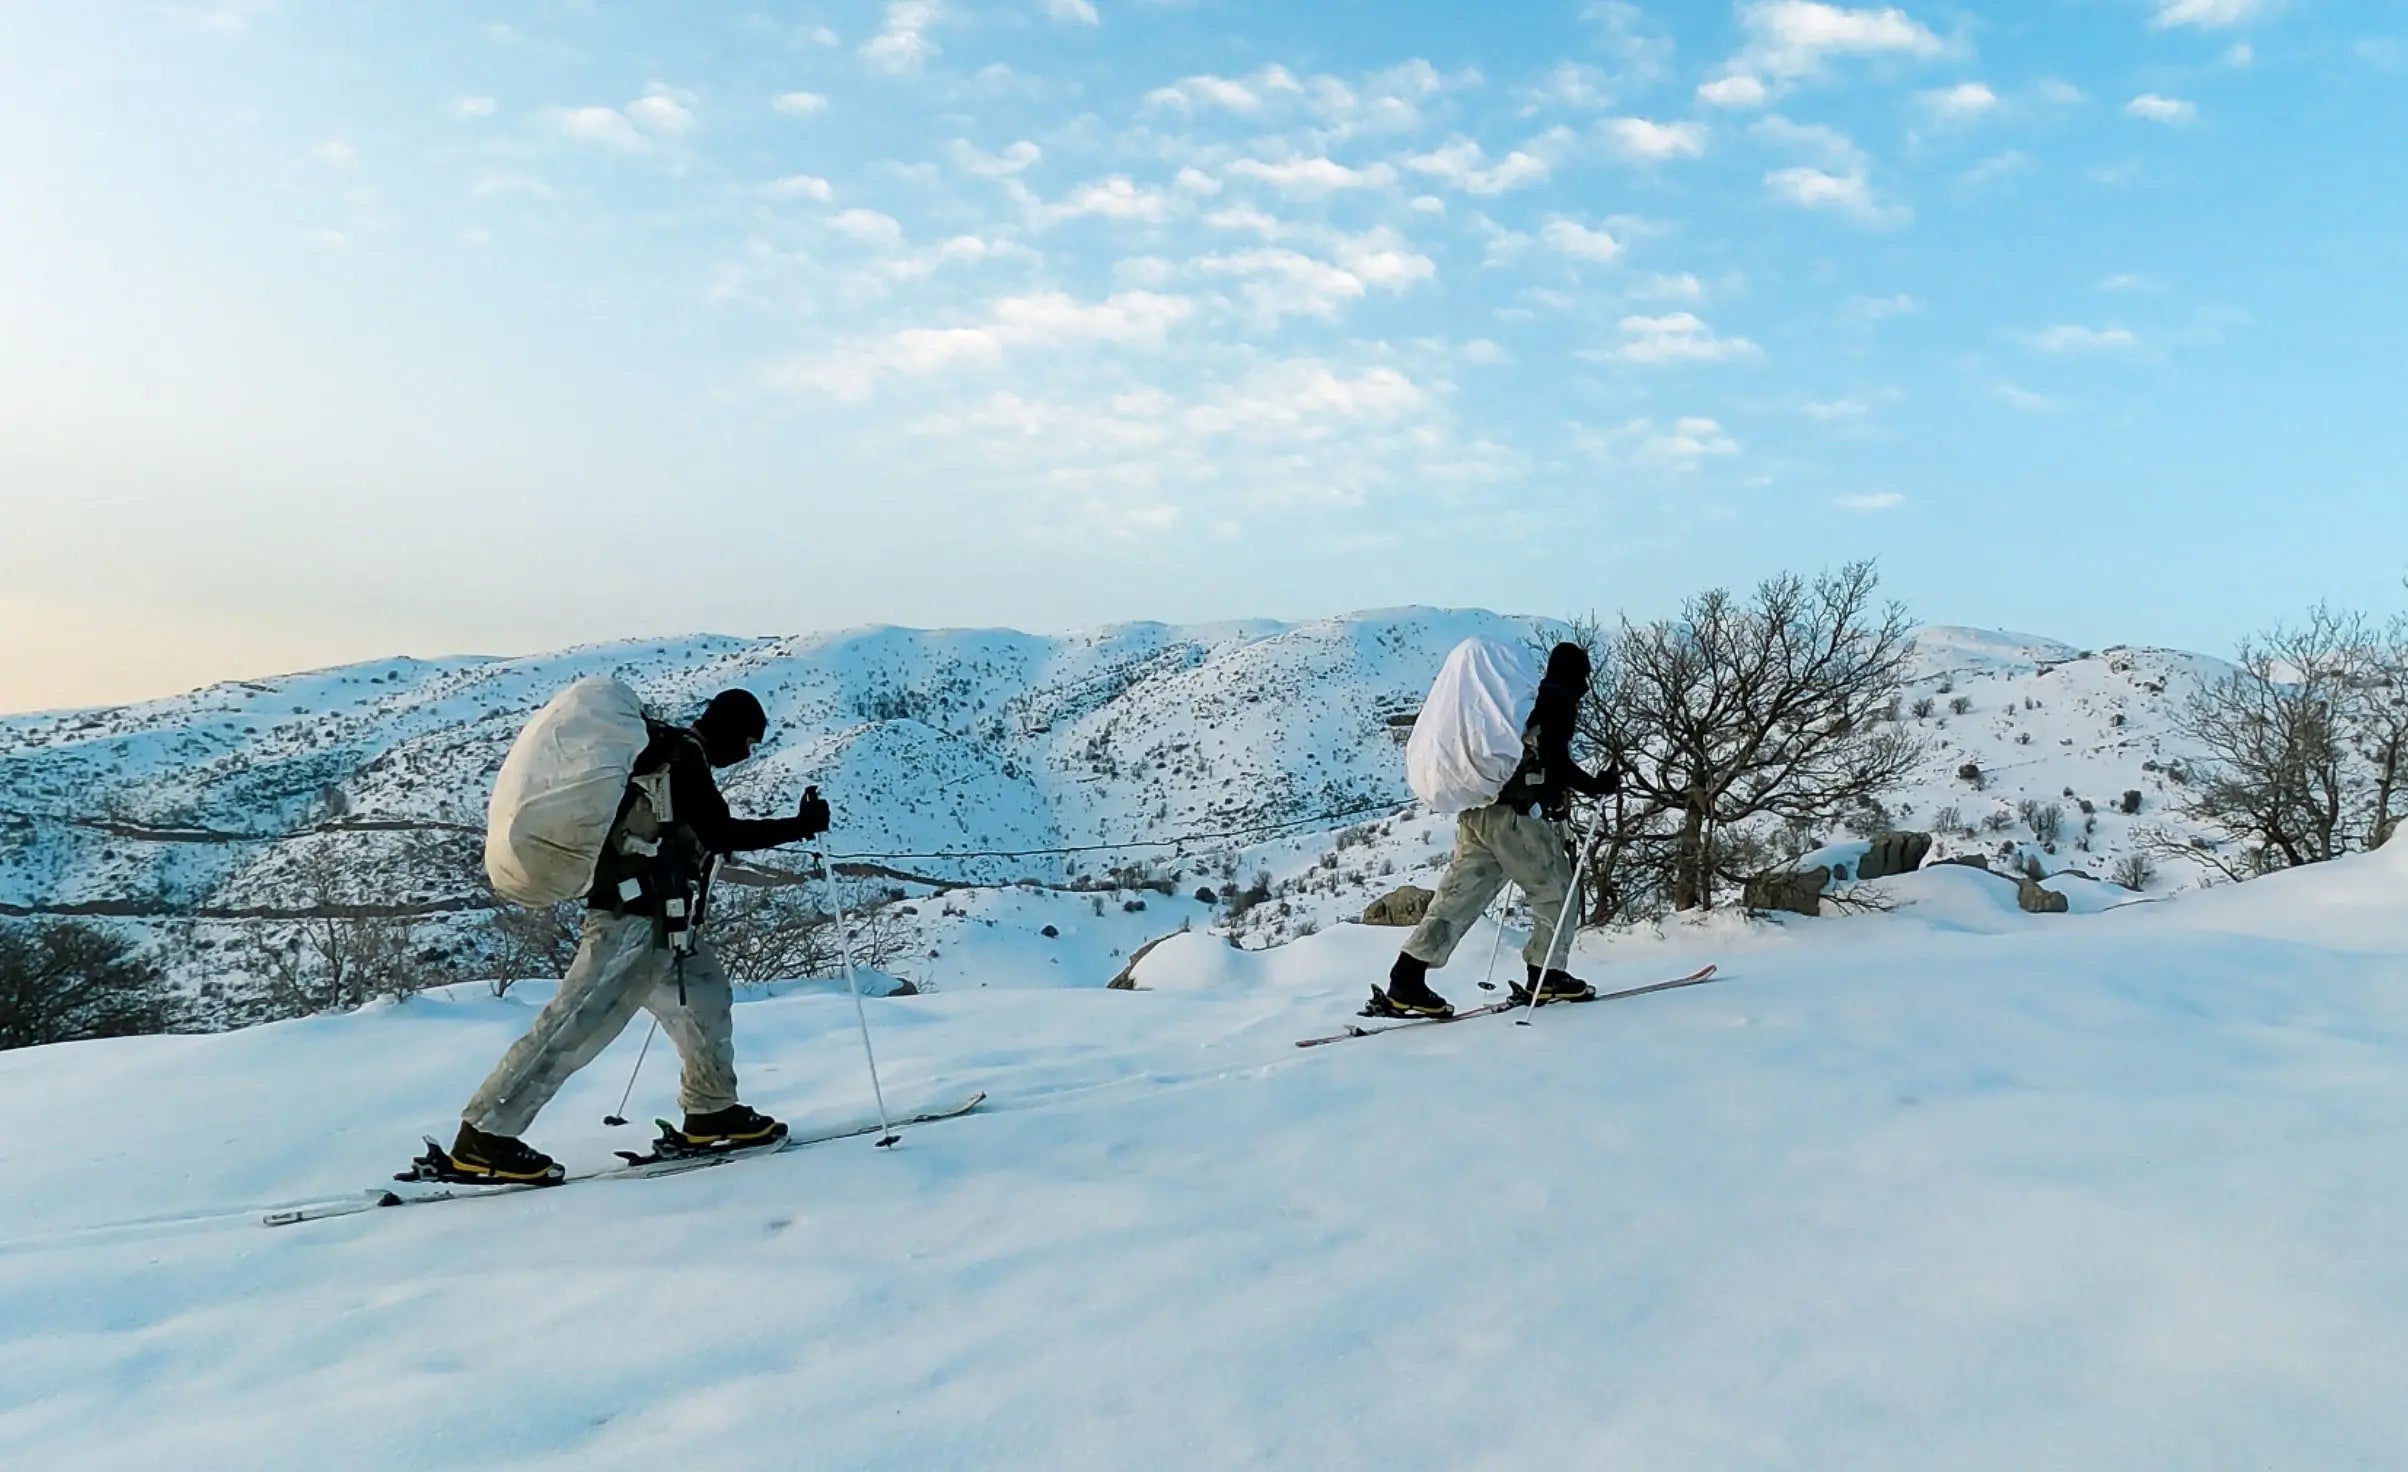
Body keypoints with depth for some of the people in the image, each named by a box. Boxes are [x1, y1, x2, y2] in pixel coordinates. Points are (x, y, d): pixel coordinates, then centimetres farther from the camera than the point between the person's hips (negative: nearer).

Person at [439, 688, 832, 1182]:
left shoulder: (675, 753, 19)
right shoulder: (682, 755, -10)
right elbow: (720, 832, -17)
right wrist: (799, 825, -12)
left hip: (660, 919, 11)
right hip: (633, 915, -11)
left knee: (707, 998, 15)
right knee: (579, 1023, -10)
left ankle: (711, 1112, 24)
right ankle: (484, 1135, -5)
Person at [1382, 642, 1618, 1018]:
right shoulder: (1560, 701, -2)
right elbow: (1555, 761, -13)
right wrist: (1596, 786, -3)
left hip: (1477, 810, 8)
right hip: (1519, 814, -8)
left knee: (1460, 894, 4)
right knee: (1555, 891, 8)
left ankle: (1407, 977, -3)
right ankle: (1545, 976, 13)